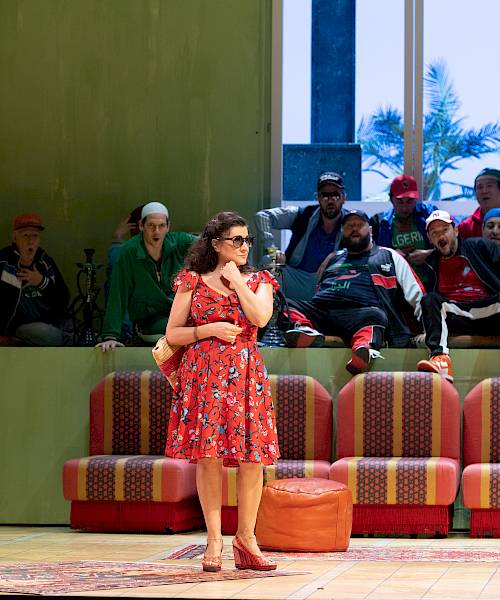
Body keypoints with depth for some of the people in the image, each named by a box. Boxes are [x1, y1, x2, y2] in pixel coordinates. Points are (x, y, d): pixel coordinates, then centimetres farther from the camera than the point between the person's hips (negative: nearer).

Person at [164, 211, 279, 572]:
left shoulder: (258, 281, 12)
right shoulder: (193, 281, 8)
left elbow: (260, 318, -9)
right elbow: (172, 334, 6)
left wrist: (236, 279, -2)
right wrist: (211, 330, -7)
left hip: (246, 376, 2)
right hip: (203, 375, -2)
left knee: (252, 458, -4)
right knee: (208, 455, -8)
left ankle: (246, 537, 5)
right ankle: (214, 538, -1)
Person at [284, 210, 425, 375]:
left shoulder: (389, 256, 26)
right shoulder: (333, 258, 36)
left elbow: (415, 295, 18)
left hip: (360, 311, -4)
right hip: (320, 310, 4)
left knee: (374, 316, -39)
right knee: (287, 305, -22)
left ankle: (362, 353, -67)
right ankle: (305, 333, -52)